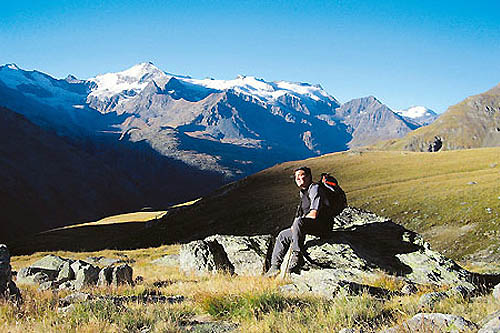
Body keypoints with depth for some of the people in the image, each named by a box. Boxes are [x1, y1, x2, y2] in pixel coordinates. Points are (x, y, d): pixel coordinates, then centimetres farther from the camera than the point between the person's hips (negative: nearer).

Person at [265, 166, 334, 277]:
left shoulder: (315, 188, -10)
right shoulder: (303, 193, 19)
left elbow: (314, 214, -21)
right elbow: (300, 214, 26)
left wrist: (296, 222, -10)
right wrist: (295, 226, 6)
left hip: (322, 225, -10)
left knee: (299, 222, -36)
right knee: (283, 235, 10)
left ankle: (296, 257, -33)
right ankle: (275, 267, 7)